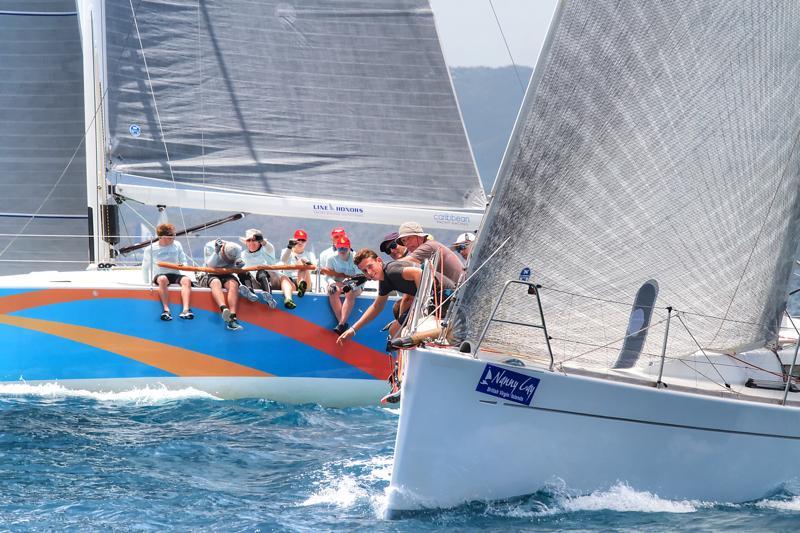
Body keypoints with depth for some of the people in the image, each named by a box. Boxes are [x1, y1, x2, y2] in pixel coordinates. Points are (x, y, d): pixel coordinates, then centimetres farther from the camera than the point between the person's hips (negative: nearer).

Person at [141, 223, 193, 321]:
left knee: (187, 280, -31)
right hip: (158, 276, -2)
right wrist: (147, 283, 4)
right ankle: (166, 310, -45)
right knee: (163, 279, -39)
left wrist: (183, 265, -8)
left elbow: (184, 261, 16)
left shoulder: (177, 245, 8)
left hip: (175, 275, 2)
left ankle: (185, 310, -48)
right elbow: (145, 268, 12)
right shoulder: (150, 249, 3)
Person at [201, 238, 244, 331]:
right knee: (216, 282, -35)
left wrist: (237, 265, -25)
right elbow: (210, 265, -15)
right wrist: (216, 252, -28)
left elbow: (232, 268, -2)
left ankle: (232, 318, -45)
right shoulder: (209, 246, -11)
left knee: (233, 284, -30)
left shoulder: (237, 249, -5)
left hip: (226, 275, 2)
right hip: (211, 275, -2)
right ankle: (224, 308, -63)